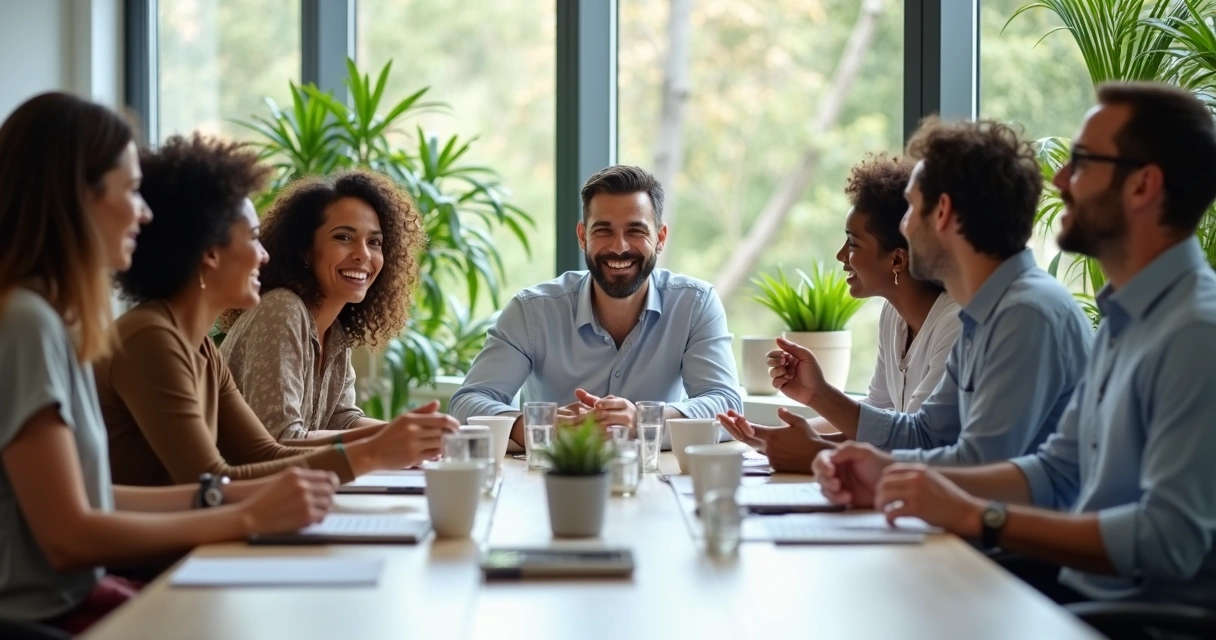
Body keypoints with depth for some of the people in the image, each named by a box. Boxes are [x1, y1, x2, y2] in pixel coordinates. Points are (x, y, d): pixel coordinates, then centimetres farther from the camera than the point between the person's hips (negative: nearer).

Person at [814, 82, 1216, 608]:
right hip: (1085, 588, 8)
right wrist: (897, 478, 3)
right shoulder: (1124, 319, 13)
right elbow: (1058, 471, 15)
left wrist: (976, 517, -22)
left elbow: (1169, 540, -25)